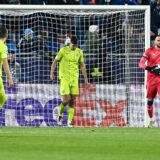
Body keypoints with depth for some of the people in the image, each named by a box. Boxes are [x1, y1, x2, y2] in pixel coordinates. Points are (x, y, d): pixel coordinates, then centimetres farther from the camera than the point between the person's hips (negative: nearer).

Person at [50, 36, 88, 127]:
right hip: (64, 78, -3)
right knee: (66, 100, -13)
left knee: (73, 101, -1)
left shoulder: (79, 52, 5)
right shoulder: (63, 50, -5)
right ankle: (60, 114, 16)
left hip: (74, 78, 3)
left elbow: (82, 65, 11)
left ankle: (70, 122, 4)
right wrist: (52, 73, -12)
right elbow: (55, 61, 1)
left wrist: (86, 78, 5)